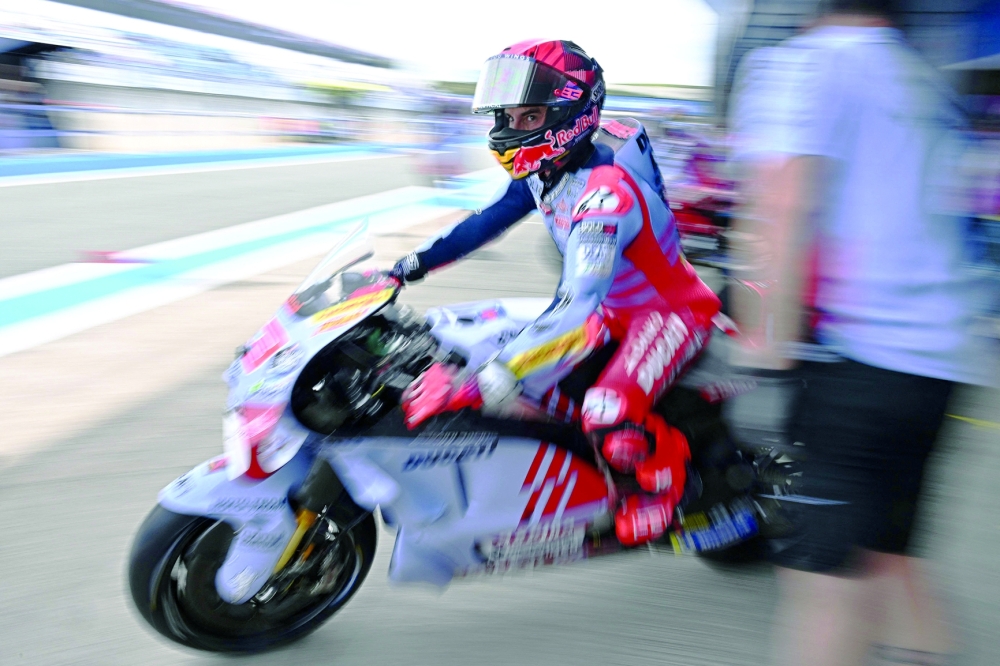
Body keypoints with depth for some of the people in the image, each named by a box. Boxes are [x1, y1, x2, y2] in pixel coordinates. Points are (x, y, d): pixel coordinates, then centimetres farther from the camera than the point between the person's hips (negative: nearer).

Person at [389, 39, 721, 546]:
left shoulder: (606, 190, -34)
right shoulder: (543, 169, -6)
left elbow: (576, 309, -43)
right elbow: (489, 219, 8)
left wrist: (482, 386, -49)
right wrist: (416, 262, 1)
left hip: (671, 310, -9)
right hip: (615, 308, 9)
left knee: (608, 419, -33)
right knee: (525, 375, 3)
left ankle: (664, 470, 1)